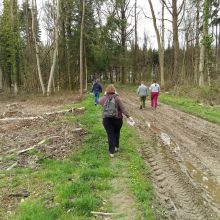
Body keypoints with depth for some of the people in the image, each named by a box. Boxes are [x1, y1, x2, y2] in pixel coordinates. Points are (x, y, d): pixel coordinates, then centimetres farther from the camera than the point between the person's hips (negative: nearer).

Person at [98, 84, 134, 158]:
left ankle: (111, 151, 1)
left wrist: (105, 95, 26)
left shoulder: (104, 98, 0)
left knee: (110, 135, 3)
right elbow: (122, 108, -13)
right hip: (117, 119, -1)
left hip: (107, 119, 1)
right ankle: (116, 146, 33)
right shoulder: (116, 98, -7)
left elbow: (99, 101, 23)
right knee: (117, 133, 21)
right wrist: (128, 116, -13)